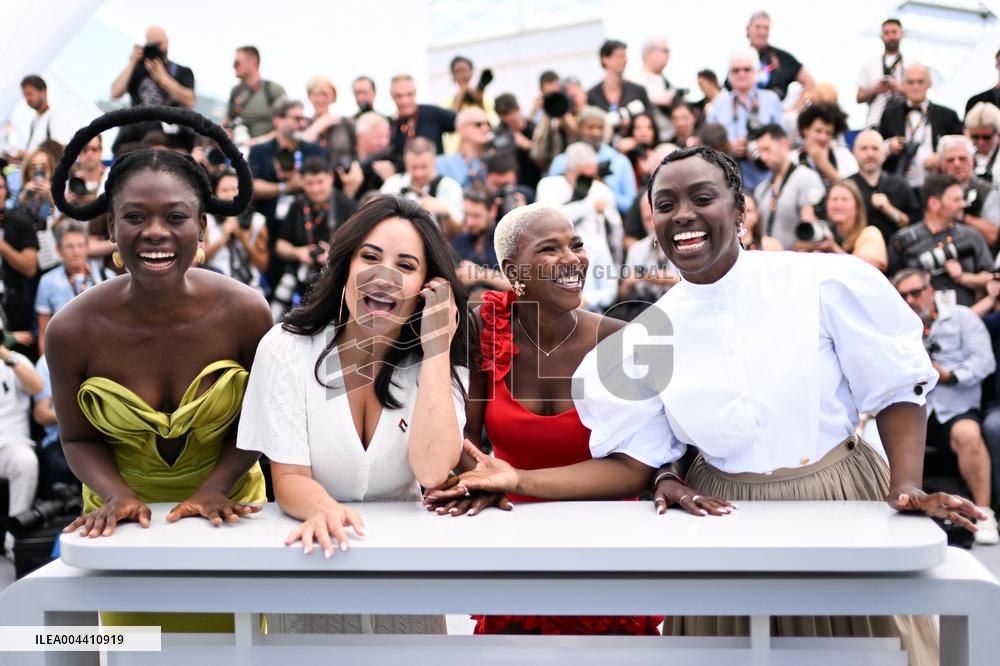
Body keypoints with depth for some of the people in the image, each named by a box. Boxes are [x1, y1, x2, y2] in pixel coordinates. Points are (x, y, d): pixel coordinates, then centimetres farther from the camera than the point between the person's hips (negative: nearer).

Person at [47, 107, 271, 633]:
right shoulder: (72, 330, -20)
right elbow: (78, 437, -6)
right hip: (126, 521, 0)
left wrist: (215, 488, -21)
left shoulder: (245, 313, -21)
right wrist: (115, 493, -23)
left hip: (224, 510, 0)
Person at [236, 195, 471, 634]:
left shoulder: (441, 365, -1)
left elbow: (431, 472, -17)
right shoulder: (286, 349, -6)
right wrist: (322, 509, -33)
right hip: (314, 553, -1)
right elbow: (289, 478, -10)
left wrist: (436, 350, -18)